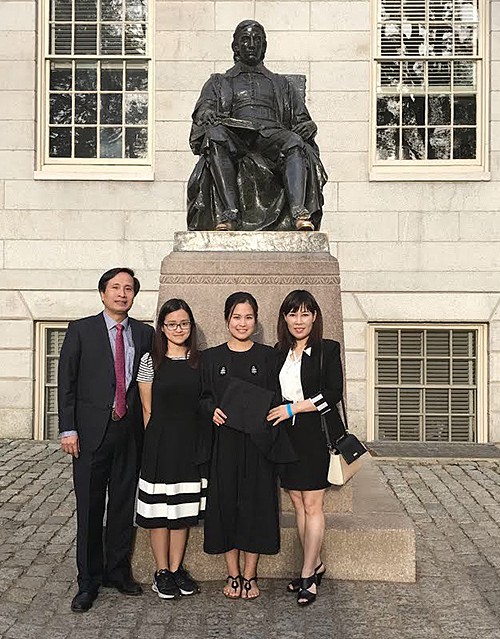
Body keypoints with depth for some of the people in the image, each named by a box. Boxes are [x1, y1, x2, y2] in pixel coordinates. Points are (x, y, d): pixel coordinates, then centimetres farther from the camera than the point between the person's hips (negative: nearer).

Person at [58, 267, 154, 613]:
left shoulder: (144, 334, 8)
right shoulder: (81, 330, 1)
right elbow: (67, 382, -1)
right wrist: (68, 429, -7)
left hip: (131, 431, 3)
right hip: (92, 430, -2)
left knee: (124, 505, 12)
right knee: (89, 508, 4)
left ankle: (118, 571, 29)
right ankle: (89, 580, 18)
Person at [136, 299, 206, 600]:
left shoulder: (200, 360, 5)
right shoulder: (150, 361, -2)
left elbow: (204, 404, 8)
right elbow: (147, 409, 1)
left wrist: (200, 440, 3)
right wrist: (156, 440, 0)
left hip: (191, 444, 3)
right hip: (160, 443, -2)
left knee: (184, 509, 11)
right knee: (159, 509, 4)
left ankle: (177, 568, 24)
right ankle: (162, 572, 18)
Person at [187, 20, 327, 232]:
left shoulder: (281, 84, 35)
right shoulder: (219, 83, 32)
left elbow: (302, 119, 24)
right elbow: (204, 108, 12)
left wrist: (306, 126, -2)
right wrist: (209, 116, -15)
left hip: (272, 134, 1)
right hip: (235, 137, -1)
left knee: (295, 143, -34)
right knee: (215, 135, -36)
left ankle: (300, 213, -52)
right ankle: (229, 212, -47)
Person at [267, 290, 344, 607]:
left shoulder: (328, 349, -4)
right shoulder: (279, 352, 11)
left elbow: (333, 394, -10)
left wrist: (293, 408, -13)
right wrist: (275, 414, -3)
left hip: (316, 434, -5)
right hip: (287, 435, 5)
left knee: (312, 506, -3)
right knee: (298, 504, 10)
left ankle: (308, 575, 5)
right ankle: (316, 565, 24)